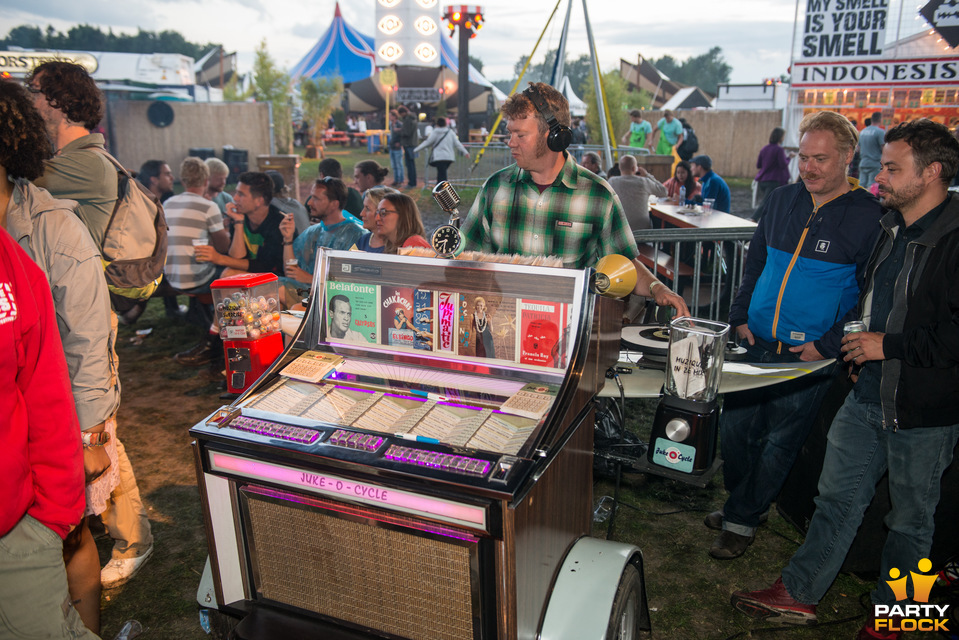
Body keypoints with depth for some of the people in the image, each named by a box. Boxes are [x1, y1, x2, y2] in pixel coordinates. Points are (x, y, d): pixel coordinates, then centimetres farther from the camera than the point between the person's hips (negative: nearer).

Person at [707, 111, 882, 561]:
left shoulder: (868, 217, -9)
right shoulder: (783, 200, 7)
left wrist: (828, 345, -14)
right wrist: (740, 316, 7)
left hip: (810, 356, -5)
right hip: (755, 344, 5)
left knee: (779, 441, 6)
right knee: (734, 429, 10)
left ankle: (742, 519, 24)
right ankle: (745, 504, 34)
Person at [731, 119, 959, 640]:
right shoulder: (891, 226, 8)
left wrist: (890, 345, -20)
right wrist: (859, 334, 12)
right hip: (867, 395, 7)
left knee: (910, 519, 14)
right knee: (837, 498, 14)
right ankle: (798, 594, 27)